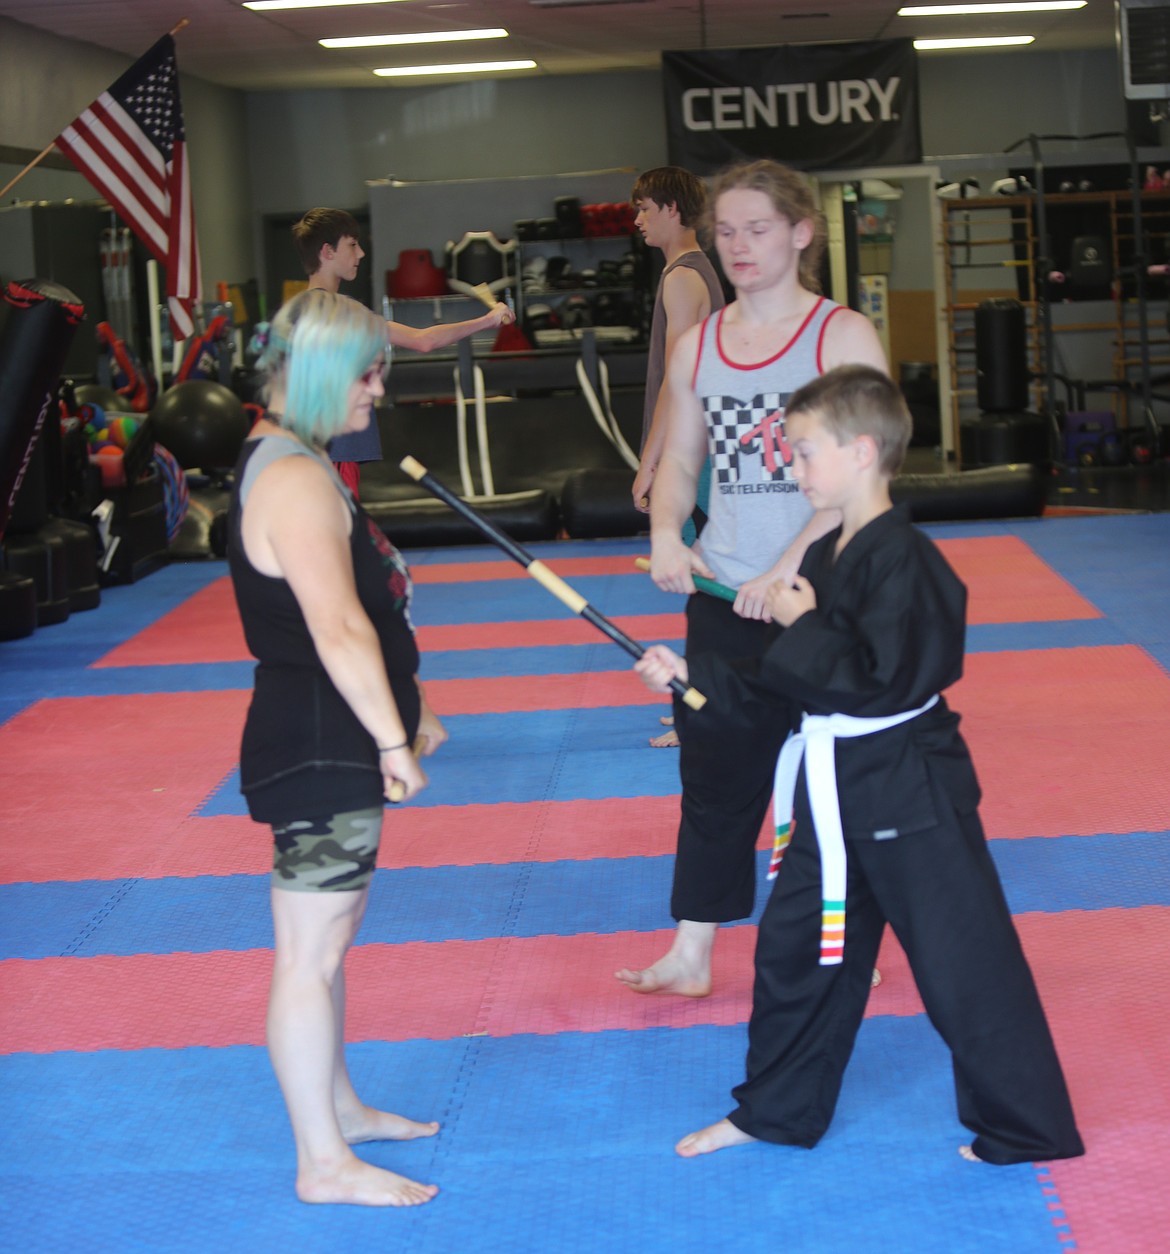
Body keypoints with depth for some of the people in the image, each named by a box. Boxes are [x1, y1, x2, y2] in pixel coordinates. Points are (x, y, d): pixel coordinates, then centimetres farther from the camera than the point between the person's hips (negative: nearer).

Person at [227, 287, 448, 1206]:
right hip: (315, 749, -11)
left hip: (334, 744, 11)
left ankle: (338, 1108, 37)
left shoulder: (292, 462, 14)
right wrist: (394, 738, -23)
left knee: (328, 941, 22)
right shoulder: (296, 481, -20)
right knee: (310, 957, -1)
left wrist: (402, 716, 23)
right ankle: (323, 1163, 8)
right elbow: (340, 630, -28)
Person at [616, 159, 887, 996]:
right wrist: (666, 534, -6)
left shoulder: (842, 335, -7)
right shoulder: (698, 347, 8)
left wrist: (791, 565, -22)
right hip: (723, 596, 5)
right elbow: (680, 460, 15)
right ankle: (692, 954, 20)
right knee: (715, 775, 11)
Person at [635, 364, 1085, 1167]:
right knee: (795, 943, 17)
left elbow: (876, 679, -26)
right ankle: (776, 1111, 32)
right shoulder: (826, 557, 9)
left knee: (963, 961, -1)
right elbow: (786, 681, 16)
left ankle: (1028, 1130, 12)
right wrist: (692, 676, 11)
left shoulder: (902, 561, -20)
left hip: (909, 792, -10)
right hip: (836, 789, 10)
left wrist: (803, 625, -18)